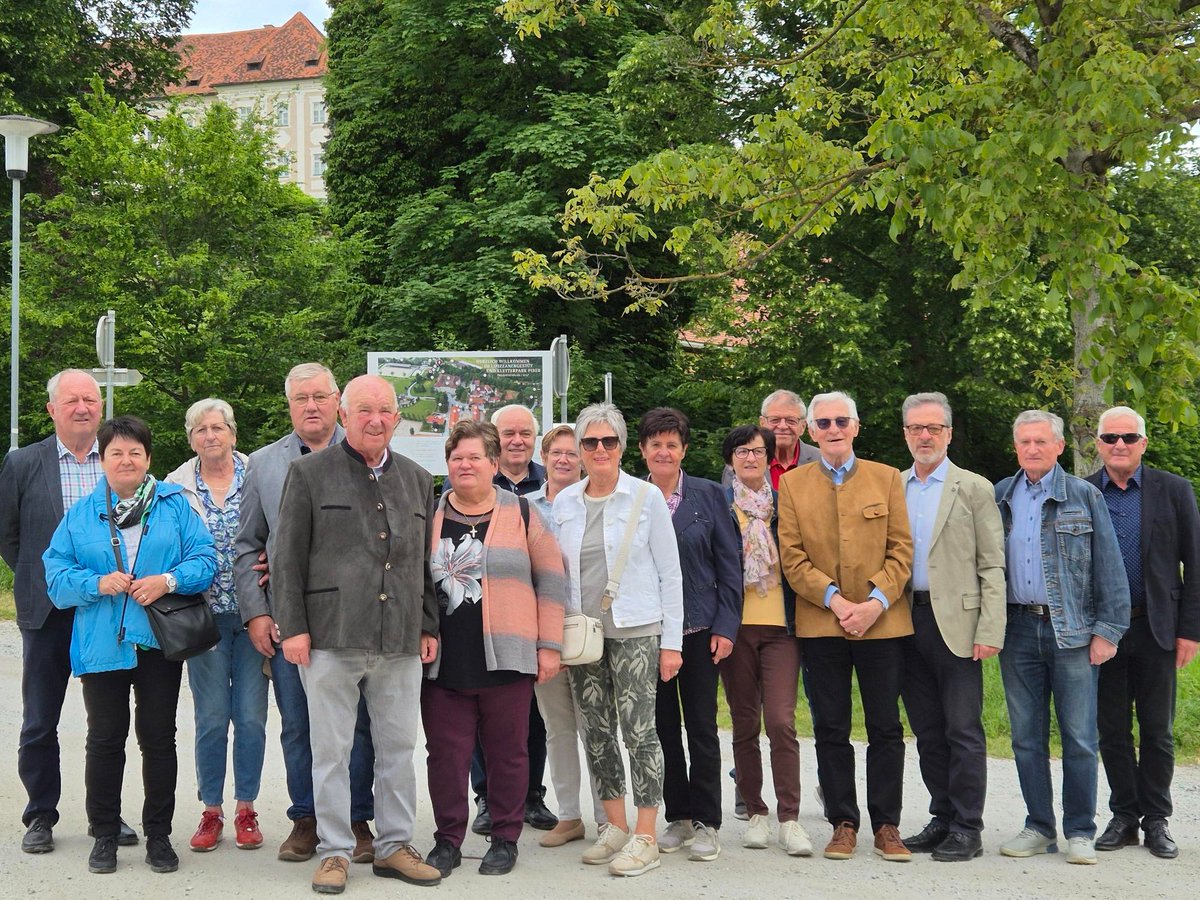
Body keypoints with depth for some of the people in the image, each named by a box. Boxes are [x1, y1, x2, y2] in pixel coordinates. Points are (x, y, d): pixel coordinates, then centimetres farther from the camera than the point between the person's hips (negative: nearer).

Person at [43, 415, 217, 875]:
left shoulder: (174, 505, 4)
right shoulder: (81, 513, 8)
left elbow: (203, 558, -1)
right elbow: (56, 571, 3)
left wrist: (169, 581, -19)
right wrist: (97, 583, -15)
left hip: (159, 642, -1)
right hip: (102, 644, 1)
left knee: (158, 737, 5)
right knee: (105, 738, 6)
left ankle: (159, 834, 16)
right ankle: (105, 834, 17)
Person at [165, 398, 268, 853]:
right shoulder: (175, 486, 4)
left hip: (253, 612, 0)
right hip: (204, 615, 0)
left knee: (251, 716, 1)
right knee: (211, 717, 1)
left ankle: (246, 809, 15)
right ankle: (211, 811, 15)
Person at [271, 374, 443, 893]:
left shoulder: (418, 480, 15)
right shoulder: (309, 474, 2)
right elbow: (287, 558, 0)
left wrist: (428, 627, 13)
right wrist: (292, 627, -6)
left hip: (401, 640, 4)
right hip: (330, 637, -3)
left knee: (399, 747, 8)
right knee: (331, 750, 3)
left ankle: (394, 845, 19)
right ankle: (335, 852, 13)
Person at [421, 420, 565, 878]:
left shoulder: (521, 514, 3)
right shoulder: (427, 516, 8)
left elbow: (550, 580, 5)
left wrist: (549, 645, 1)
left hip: (505, 660, -1)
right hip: (442, 663, 2)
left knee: (507, 752, 6)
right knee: (445, 754, 4)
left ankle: (505, 838, 18)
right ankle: (448, 839, 16)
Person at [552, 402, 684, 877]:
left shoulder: (646, 497, -3)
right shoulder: (564, 502, 8)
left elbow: (670, 573, -2)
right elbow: (557, 570, 15)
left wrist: (672, 641, -6)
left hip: (635, 631, -4)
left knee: (638, 728, -8)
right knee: (596, 730, 8)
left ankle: (645, 837, -1)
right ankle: (615, 827, 20)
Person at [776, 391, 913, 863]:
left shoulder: (887, 478, 8)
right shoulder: (792, 484, 7)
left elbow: (901, 549, 3)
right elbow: (792, 557, 0)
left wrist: (876, 602, -11)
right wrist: (836, 600, -12)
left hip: (883, 623, 0)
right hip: (820, 624, 0)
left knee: (886, 728, 3)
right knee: (830, 730, 4)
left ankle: (886, 826, 12)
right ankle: (843, 824, 14)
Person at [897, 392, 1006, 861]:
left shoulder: (974, 488, 1)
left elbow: (992, 566, -3)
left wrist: (990, 630, -11)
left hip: (956, 623, -4)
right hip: (907, 623, 4)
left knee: (963, 731, -4)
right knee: (928, 731, 10)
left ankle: (967, 830, 2)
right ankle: (943, 819, 19)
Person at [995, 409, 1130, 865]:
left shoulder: (1085, 497, 1)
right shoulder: (999, 497, 10)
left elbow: (1109, 568, 0)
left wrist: (1107, 631, -6)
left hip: (1072, 631, -3)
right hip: (1017, 629, 3)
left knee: (1079, 737, -1)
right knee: (1026, 737, 7)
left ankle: (1080, 833, 9)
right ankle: (1039, 828, 18)